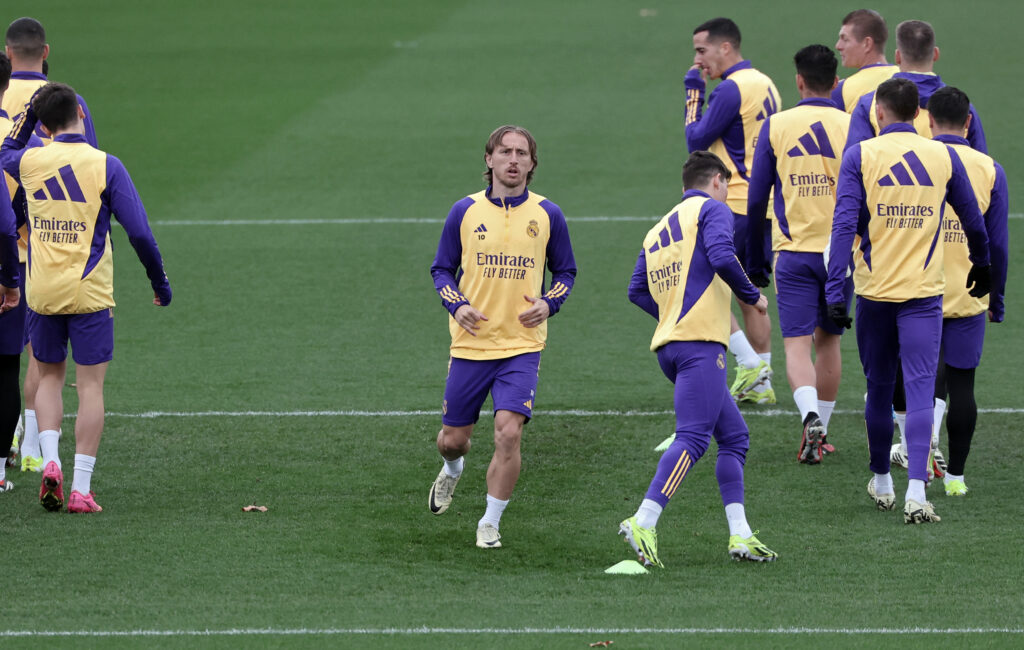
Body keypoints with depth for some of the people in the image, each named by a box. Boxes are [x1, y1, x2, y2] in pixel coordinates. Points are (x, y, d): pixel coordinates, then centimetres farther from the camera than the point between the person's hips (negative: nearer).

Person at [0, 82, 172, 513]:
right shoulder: (105, 166, -9)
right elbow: (139, 231, -9)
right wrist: (160, 282, 3)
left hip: (42, 294, 3)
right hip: (90, 294, -3)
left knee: (49, 378, 19)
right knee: (90, 385, 2)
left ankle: (49, 460, -3)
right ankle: (80, 489, -2)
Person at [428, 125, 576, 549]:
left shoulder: (547, 215, 1)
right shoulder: (465, 212, 1)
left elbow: (565, 272, 13)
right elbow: (441, 269, 9)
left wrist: (548, 303, -7)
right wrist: (456, 305, -9)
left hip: (522, 345, -1)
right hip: (470, 344, 1)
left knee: (508, 433, -18)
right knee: (452, 438, 9)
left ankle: (490, 522, -1)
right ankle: (452, 470, 48)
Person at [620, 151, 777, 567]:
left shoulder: (658, 231, 24)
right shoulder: (711, 210, 3)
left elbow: (637, 291, 19)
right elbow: (722, 258, -14)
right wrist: (752, 297, -1)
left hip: (669, 344, 9)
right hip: (701, 342, -9)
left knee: (734, 435, 12)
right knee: (693, 438, -16)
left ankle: (739, 534, 6)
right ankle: (643, 523, -28)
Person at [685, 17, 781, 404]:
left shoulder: (731, 89, -15)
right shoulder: (765, 85, 15)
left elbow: (696, 140, -10)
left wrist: (693, 92, -2)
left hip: (733, 205, -9)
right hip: (761, 205, 9)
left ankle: (750, 364, -9)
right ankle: (760, 383, 13)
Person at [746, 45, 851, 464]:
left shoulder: (776, 126, 0)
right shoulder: (853, 127, -1)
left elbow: (756, 201, 3)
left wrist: (754, 261, 13)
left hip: (794, 252, -1)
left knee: (797, 345, -3)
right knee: (828, 340, 15)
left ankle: (810, 417, -27)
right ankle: (820, 432, 21)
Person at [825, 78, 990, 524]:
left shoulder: (860, 156, -3)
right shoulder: (943, 157, 2)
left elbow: (845, 224, -12)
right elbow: (973, 220, 14)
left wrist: (835, 291, -13)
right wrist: (982, 267, 32)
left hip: (874, 291, 0)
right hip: (923, 293, 0)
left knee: (879, 388, 15)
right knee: (920, 388, -4)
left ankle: (881, 483, 30)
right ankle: (916, 491, -19)